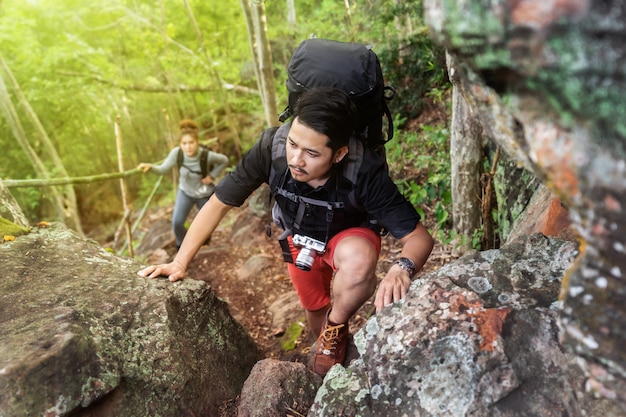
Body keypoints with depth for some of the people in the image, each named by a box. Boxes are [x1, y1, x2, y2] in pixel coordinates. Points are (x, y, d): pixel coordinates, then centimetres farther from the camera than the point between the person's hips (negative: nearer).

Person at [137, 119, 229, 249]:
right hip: (185, 192, 1)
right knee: (177, 223, -12)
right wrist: (151, 167, -44)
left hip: (205, 193, -1)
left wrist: (212, 176, -18)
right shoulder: (177, 153, -27)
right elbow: (163, 169, -25)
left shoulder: (207, 155, -31)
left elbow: (224, 160, -12)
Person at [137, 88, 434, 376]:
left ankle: (336, 329, -6)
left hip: (350, 236, -2)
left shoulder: (365, 171, -38)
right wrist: (179, 263, -25)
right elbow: (218, 204, -20)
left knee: (360, 259, -36)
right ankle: (329, 346, 55)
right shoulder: (271, 149, -33)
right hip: (300, 240, 3)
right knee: (315, 312, 17)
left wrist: (402, 269, -55)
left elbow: (419, 237, -33)